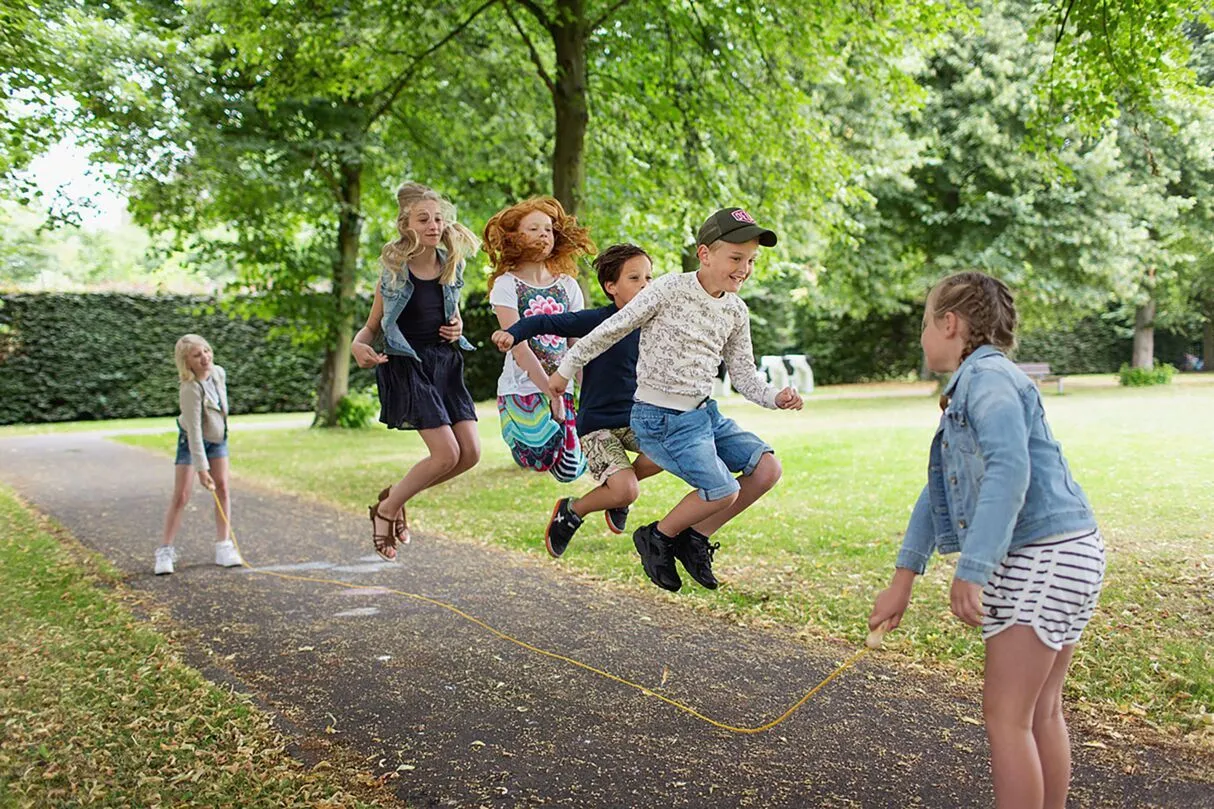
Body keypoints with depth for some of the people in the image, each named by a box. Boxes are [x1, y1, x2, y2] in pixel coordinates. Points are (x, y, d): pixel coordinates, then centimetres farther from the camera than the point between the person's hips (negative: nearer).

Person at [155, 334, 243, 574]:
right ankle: (166, 550, 1)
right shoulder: (190, 390, -33)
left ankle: (223, 546, 5)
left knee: (223, 488, 1)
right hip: (191, 441, -6)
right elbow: (194, 431, -33)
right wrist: (201, 468, -34)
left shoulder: (219, 373, -13)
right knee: (181, 495, -8)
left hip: (218, 438, 6)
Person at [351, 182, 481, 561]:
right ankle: (385, 509, 10)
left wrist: (457, 327, -3)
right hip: (407, 364, -6)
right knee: (446, 454, -14)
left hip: (445, 361, 6)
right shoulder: (394, 270, -9)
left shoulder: (450, 264, 4)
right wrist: (358, 345, -22)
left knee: (471, 452, -1)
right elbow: (372, 325, -1)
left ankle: (394, 496, 19)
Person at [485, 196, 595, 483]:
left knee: (570, 471, -1)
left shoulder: (568, 286, 7)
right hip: (521, 389, -4)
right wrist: (551, 393, -16)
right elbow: (519, 348, -13)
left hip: (562, 390, 4)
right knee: (540, 460, -18)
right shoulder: (506, 285, -6)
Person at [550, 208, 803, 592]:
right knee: (723, 492, -16)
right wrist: (566, 369, 2)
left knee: (766, 468, -4)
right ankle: (657, 538, 11)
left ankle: (695, 538, 11)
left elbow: (744, 375, 10)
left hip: (705, 412, 7)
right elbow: (612, 329, -6)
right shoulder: (670, 289, -14)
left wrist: (776, 397, -10)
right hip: (661, 418, -7)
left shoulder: (736, 311, 6)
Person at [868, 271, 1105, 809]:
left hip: (1044, 556, -10)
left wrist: (971, 571, -30)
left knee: (1005, 714, -3)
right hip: (1060, 554, 10)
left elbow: (1010, 469, -28)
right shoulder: (970, 385, 18)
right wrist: (903, 579, 18)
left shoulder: (987, 375, -12)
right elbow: (940, 490, 18)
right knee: (1041, 711, 17)